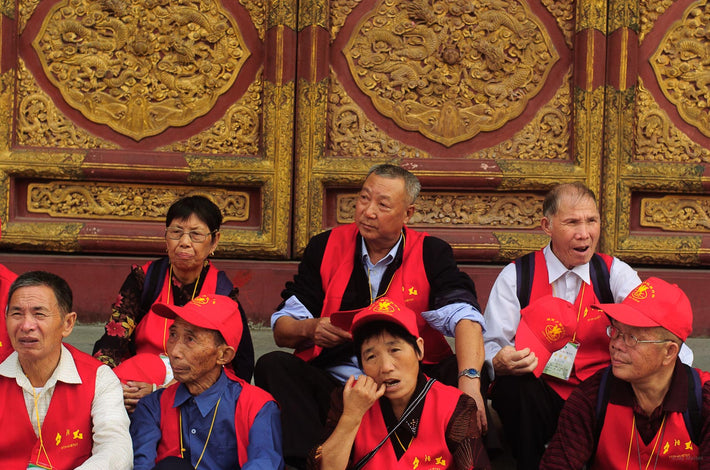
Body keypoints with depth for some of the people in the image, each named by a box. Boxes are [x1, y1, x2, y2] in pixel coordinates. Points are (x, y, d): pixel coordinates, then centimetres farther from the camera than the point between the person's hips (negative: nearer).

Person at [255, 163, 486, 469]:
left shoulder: (431, 254, 5)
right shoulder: (326, 247, 9)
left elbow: (463, 317, -13)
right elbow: (281, 329, 9)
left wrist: (469, 379, -31)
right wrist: (310, 329, -16)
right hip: (332, 384, 2)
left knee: (459, 369, -27)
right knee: (272, 366, -24)